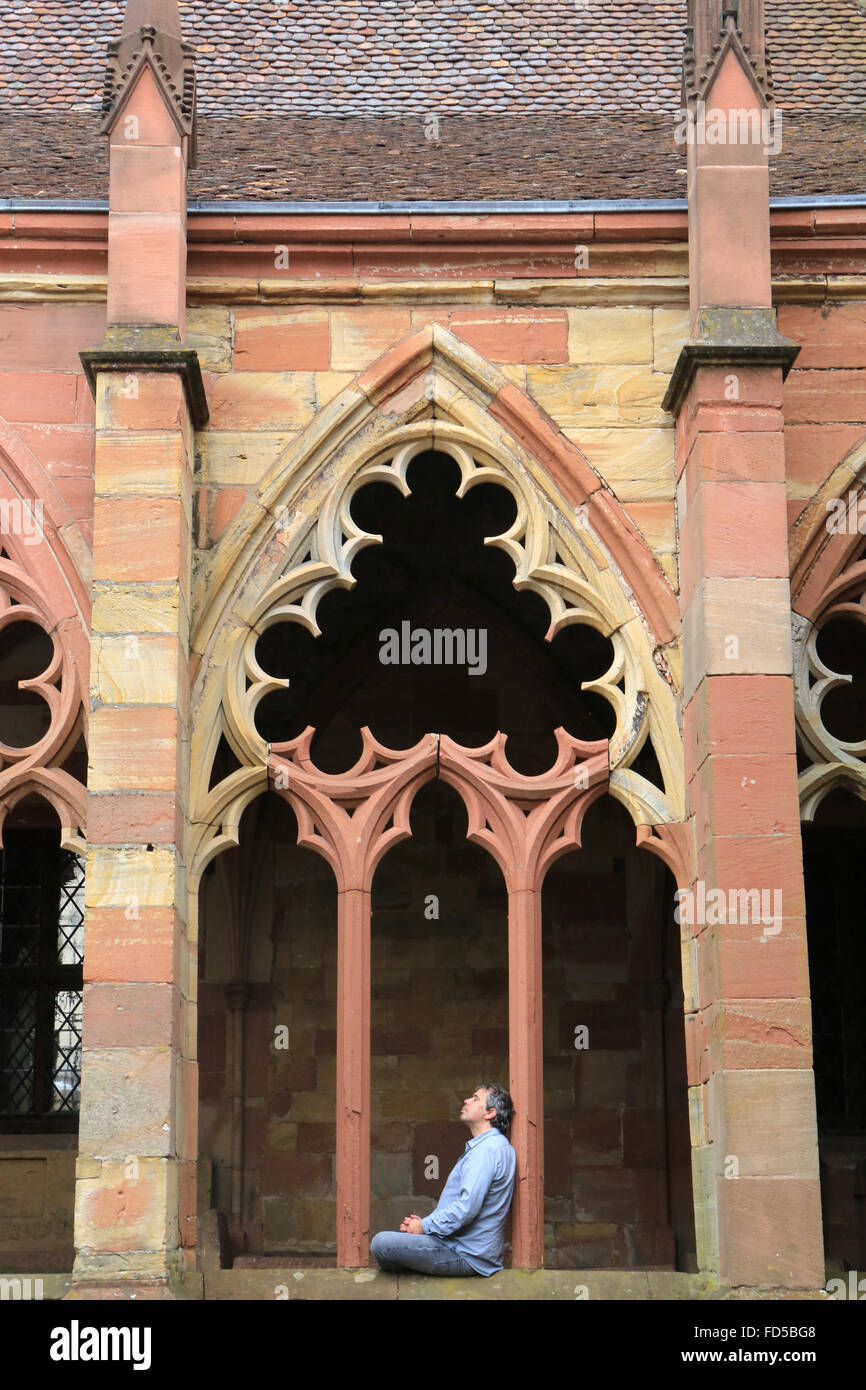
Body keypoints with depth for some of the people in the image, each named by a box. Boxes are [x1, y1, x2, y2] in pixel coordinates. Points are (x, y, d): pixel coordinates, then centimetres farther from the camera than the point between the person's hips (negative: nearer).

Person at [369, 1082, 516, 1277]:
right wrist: (425, 1221, 10)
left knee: (381, 1243, -19)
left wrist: (424, 1226, -15)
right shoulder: (489, 1146, 18)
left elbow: (468, 1207, -28)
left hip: (466, 1256, -11)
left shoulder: (486, 1151, -19)